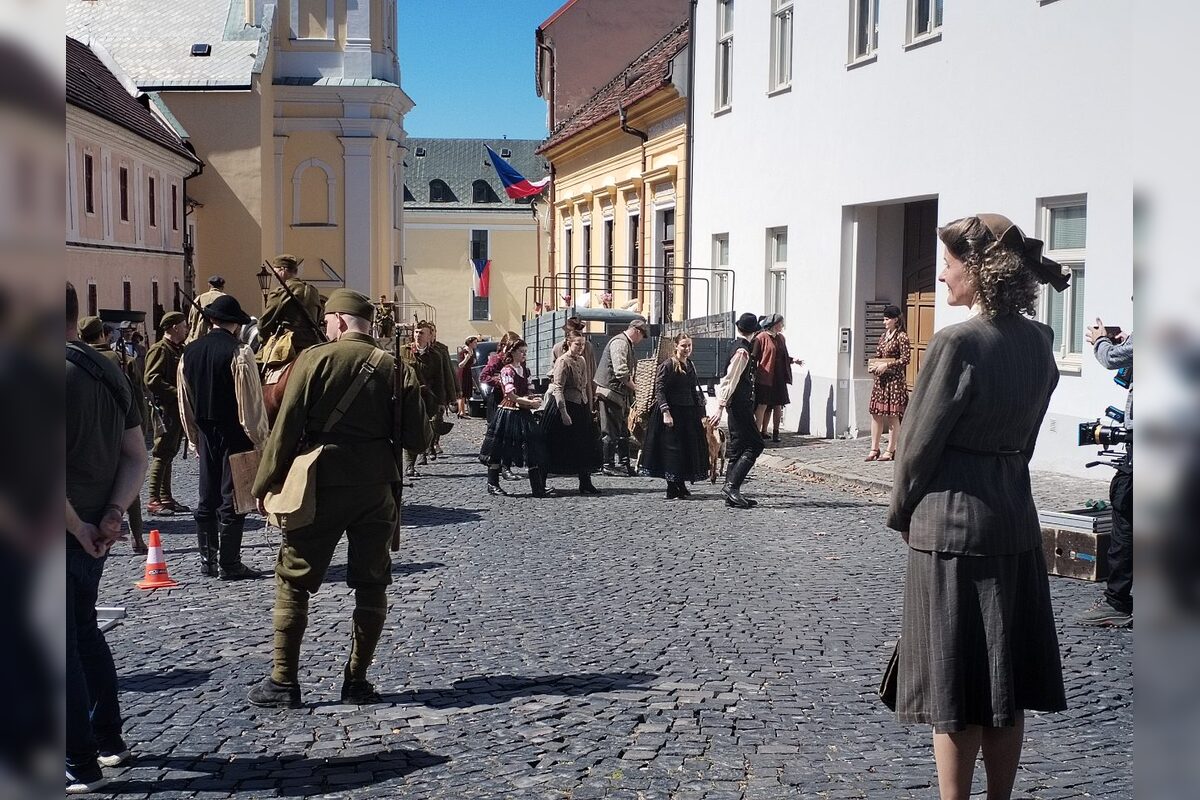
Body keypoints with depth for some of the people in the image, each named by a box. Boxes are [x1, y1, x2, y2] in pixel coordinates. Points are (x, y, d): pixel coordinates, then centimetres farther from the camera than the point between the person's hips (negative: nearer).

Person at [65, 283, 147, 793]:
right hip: (96, 532, 8)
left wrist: (79, 527, -15)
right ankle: (109, 739, 31)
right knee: (84, 631, 23)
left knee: (63, 646, 2)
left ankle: (81, 764, 8)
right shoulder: (110, 373, 7)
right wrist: (113, 515, -2)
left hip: (67, 534, -8)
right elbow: (136, 458, 8)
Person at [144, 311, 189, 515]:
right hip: (165, 409, -9)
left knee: (169, 454, 13)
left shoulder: (179, 350, 20)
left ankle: (166, 497, 18)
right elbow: (152, 380, -20)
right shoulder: (160, 349, -10)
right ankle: (154, 500, -6)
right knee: (162, 454, -8)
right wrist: (176, 393, -22)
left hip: (178, 410, 9)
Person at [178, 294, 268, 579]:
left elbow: (185, 402, 13)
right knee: (232, 499, -1)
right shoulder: (238, 352, -14)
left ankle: (207, 560, 19)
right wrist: (259, 438, -7)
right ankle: (229, 564, 1)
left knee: (207, 497, 13)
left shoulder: (189, 352, 6)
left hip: (206, 434, 6)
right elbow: (251, 402, -15)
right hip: (235, 436, -6)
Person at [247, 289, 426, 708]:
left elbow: (287, 427, -7)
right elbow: (417, 437, 0)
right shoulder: (397, 367, 2)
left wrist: (265, 484, 0)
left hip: (322, 484, -3)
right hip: (377, 487, 3)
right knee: (371, 584, 12)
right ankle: (356, 681, 14)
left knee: (292, 582, 7)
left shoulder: (315, 358, -6)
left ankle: (283, 682, 8)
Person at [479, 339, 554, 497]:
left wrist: (533, 398, -3)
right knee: (499, 449, 2)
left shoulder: (525, 370, 13)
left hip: (523, 413, 7)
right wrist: (531, 402, -14)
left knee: (534, 450, 1)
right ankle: (492, 484, 14)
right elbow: (511, 396, -16)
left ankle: (539, 488, 1)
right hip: (508, 412, -7)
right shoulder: (507, 371, -10)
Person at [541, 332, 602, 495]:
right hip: (564, 406, -8)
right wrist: (564, 412, -23)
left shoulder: (581, 361, 12)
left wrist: (589, 407, 16)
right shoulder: (563, 361, -12)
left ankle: (586, 484, 9)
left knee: (584, 447, 5)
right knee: (557, 447, -1)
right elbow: (558, 388, -18)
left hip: (580, 407, 8)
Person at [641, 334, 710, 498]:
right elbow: (659, 391, -13)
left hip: (689, 413, 7)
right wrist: (665, 412, -22)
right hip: (671, 412, -7)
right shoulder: (667, 366, -9)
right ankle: (672, 488, 1)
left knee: (690, 447, 8)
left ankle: (681, 485, 18)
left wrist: (701, 414, 16)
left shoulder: (691, 366, 13)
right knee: (672, 448, -5)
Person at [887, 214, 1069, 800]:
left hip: (949, 520, -7)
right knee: (1005, 679, 14)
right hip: (1015, 516, 7)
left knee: (954, 685, 3)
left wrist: (901, 512, 1)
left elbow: (920, 440, -13)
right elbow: (1025, 434, 9)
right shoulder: (1039, 341, 4)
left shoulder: (958, 343, -18)